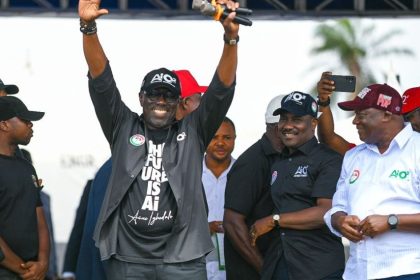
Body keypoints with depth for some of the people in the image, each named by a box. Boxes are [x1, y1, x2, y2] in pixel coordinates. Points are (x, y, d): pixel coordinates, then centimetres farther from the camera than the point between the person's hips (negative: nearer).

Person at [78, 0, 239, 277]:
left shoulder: (193, 132, 9)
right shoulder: (124, 128, 10)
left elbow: (221, 90, -1)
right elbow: (101, 80, 1)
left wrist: (231, 37, -16)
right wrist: (88, 27, -13)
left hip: (182, 258, 0)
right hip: (127, 257, 1)